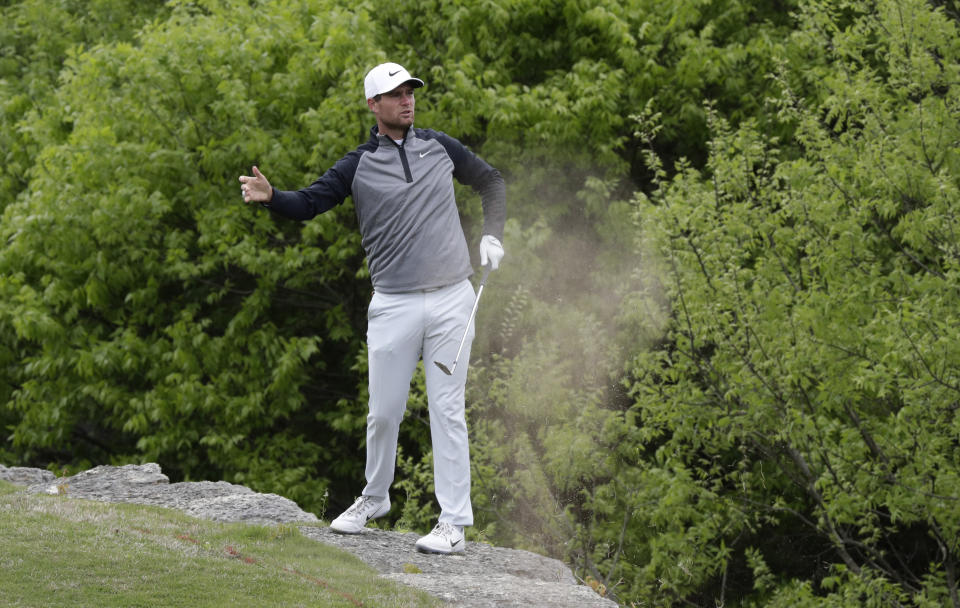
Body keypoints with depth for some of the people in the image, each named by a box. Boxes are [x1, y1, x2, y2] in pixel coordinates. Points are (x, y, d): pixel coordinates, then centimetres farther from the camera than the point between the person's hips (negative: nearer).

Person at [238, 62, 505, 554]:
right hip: (393, 306, -1)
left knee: (446, 409, -2)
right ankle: (375, 498, 27)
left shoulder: (439, 146, 8)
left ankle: (454, 522, 0)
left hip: (451, 299, 1)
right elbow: (308, 203, -11)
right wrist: (270, 197, -31)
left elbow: (490, 181, 22)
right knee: (383, 411, 2)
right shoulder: (358, 166, 1)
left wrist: (491, 235, 9)